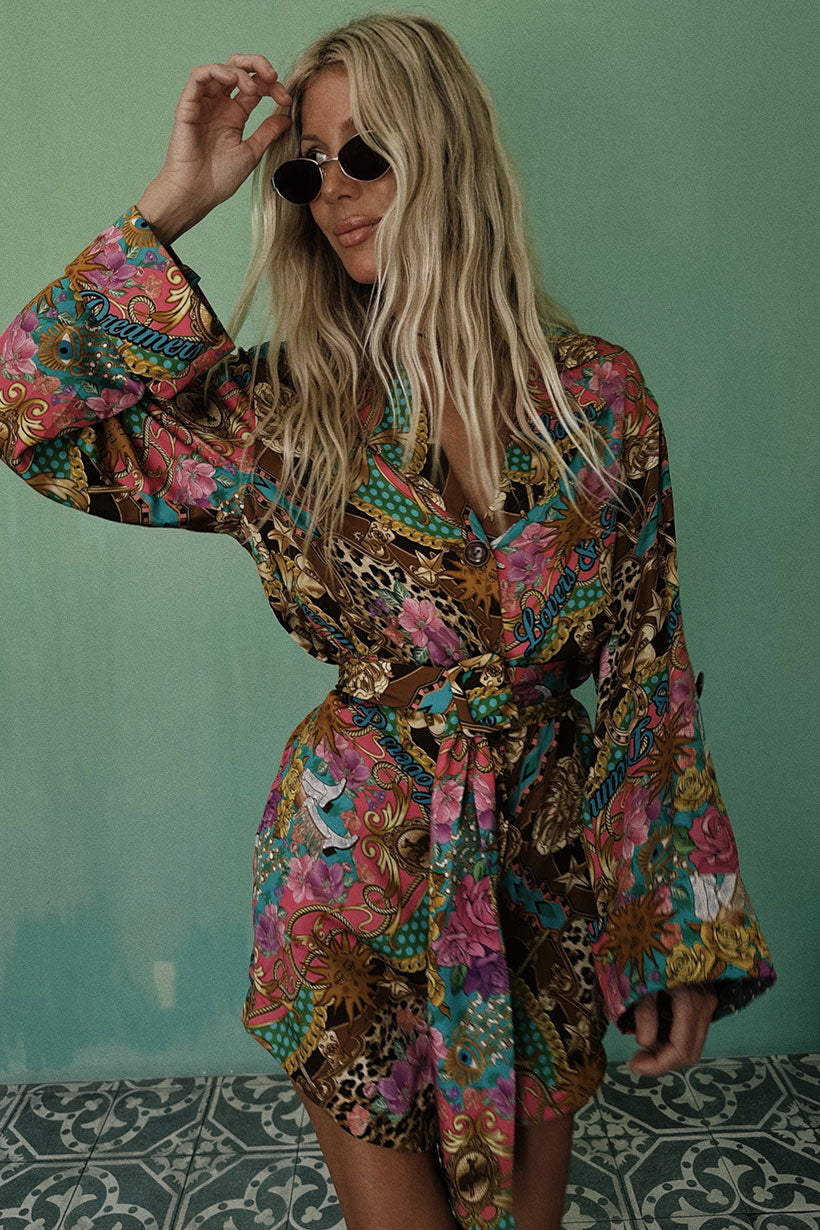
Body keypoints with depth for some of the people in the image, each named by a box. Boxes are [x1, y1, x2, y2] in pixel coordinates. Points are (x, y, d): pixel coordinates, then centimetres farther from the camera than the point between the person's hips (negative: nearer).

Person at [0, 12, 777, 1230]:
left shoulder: (595, 389, -6)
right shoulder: (286, 408, -5)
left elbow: (650, 668, -3)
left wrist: (688, 936, 0)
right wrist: (170, 206, -11)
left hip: (550, 870, 1)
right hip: (355, 867, 0)